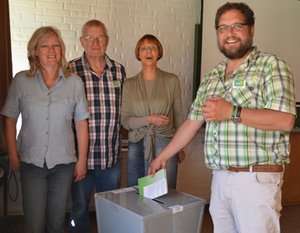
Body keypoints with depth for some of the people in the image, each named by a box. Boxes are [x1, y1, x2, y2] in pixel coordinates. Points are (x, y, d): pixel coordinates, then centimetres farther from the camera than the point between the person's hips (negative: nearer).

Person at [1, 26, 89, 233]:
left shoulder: (74, 82, -3)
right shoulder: (21, 81, -3)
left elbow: (81, 123, 1)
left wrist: (82, 159, 1)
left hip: (63, 163, 1)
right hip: (31, 162, 0)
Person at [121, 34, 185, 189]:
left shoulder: (172, 81, 0)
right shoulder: (129, 84, 4)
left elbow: (178, 115, 7)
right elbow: (125, 121, 1)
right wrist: (149, 119, -14)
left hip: (165, 145, -1)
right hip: (137, 146, 1)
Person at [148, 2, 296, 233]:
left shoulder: (271, 65, -4)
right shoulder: (212, 77, 14)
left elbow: (285, 121, -15)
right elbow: (192, 123, 18)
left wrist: (231, 112, -18)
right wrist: (162, 157, 18)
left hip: (256, 179, -5)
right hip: (219, 178, 6)